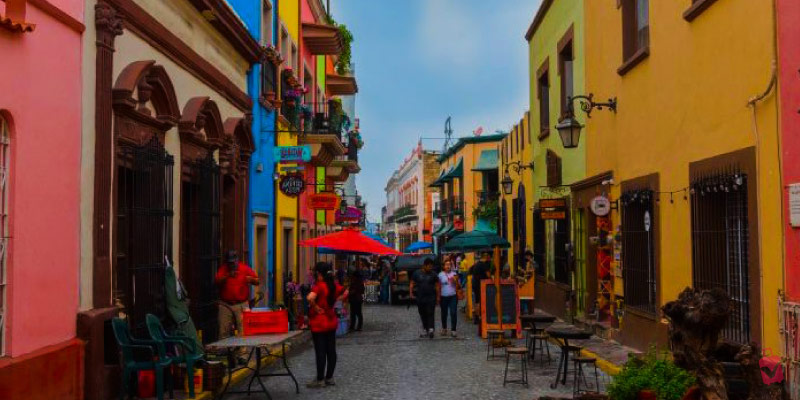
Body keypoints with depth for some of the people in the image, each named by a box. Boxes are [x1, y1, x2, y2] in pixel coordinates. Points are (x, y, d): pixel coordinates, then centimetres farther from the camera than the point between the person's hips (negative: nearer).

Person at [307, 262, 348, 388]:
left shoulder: (319, 285, -18)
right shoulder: (334, 284, 3)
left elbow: (310, 297, -35)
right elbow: (345, 293, 21)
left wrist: (315, 307, -20)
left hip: (319, 323, -7)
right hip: (332, 321, 7)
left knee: (320, 351, -1)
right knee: (331, 350, 10)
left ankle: (320, 380, 6)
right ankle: (329, 378, 19)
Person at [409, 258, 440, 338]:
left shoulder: (433, 275, 2)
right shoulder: (417, 273, 5)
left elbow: (437, 286, 4)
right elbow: (412, 284, 8)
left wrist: (438, 297, -2)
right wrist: (411, 293, -3)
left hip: (431, 298, -2)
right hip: (420, 298, 2)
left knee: (430, 314, -12)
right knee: (423, 315, 9)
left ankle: (431, 329, -20)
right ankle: (425, 330, 18)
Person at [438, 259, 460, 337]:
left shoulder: (454, 274, 4)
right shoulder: (441, 275, 3)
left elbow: (458, 287, 5)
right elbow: (439, 286, 7)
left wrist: (456, 281, -13)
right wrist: (438, 296, 3)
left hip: (453, 296, -1)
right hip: (444, 297, 1)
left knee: (453, 313, -9)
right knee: (444, 314, 11)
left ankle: (453, 330, -3)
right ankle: (444, 329, 30)